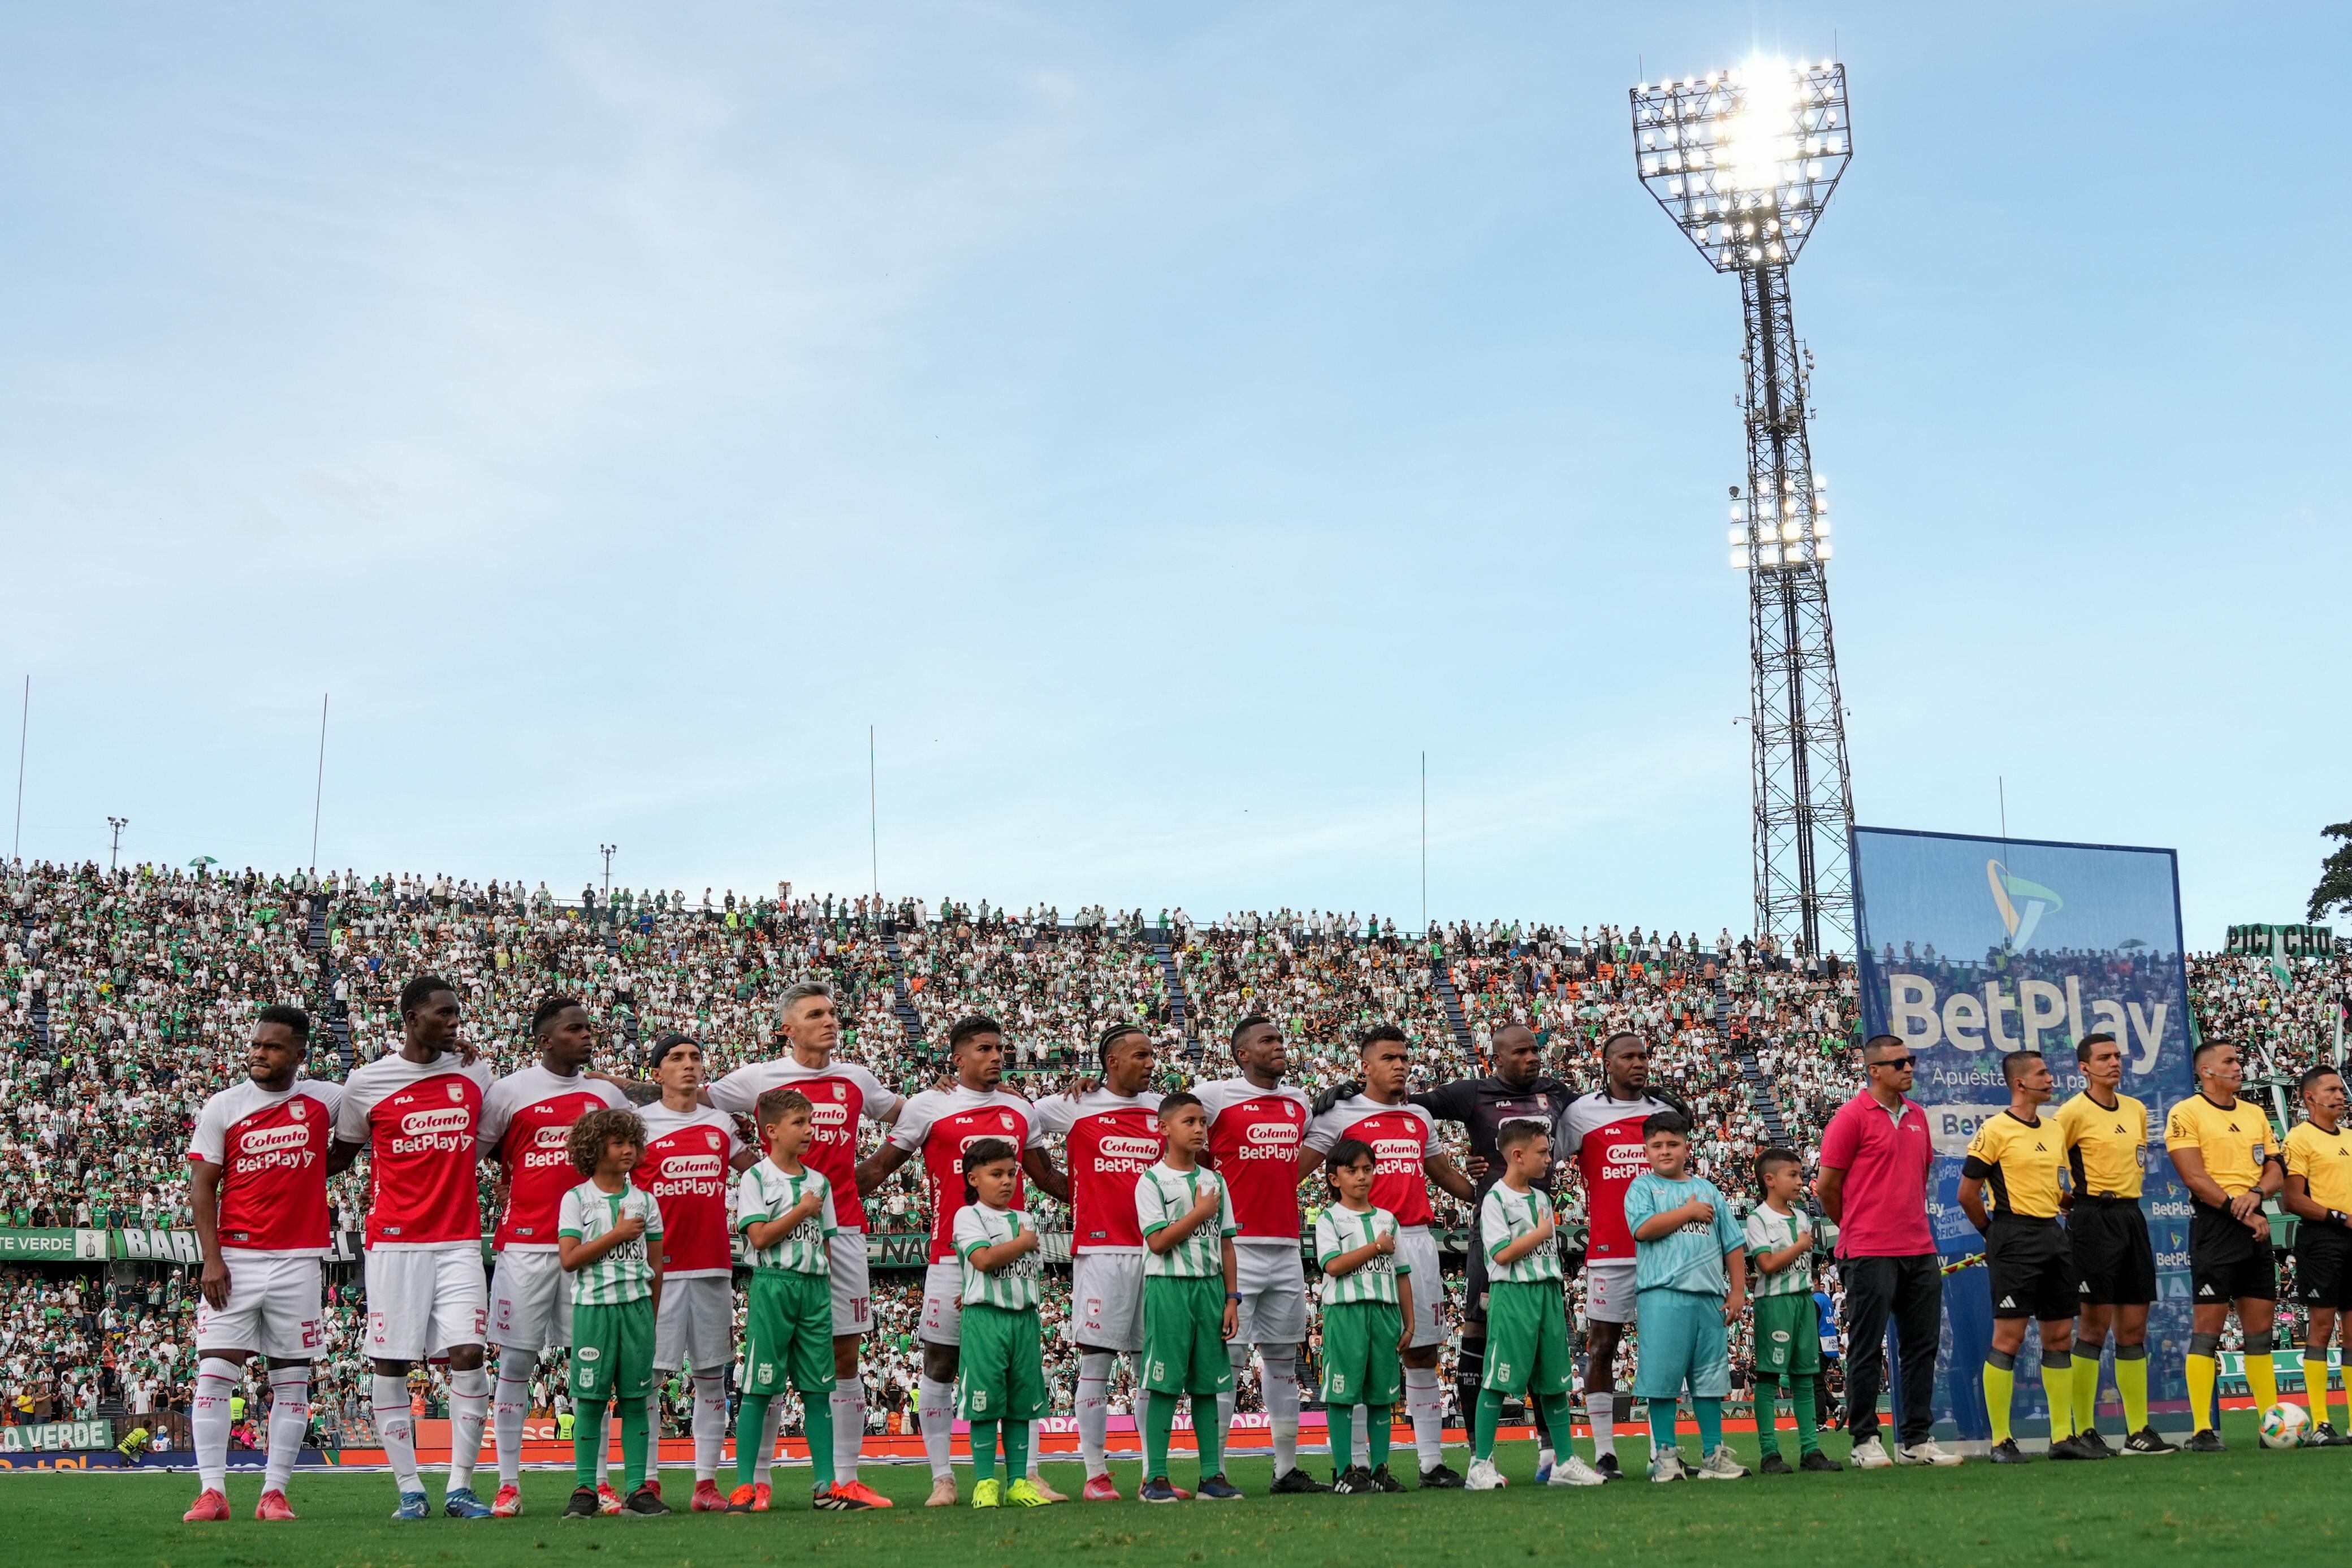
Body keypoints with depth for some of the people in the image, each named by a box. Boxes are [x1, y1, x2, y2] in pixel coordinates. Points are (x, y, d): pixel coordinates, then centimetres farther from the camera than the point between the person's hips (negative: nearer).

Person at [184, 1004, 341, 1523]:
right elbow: (202, 1188, 1)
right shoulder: (222, 1108, 1)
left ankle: (274, 1493, 10)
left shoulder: (324, 1101, 4)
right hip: (235, 1261, -1)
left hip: (297, 1261, 1)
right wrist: (211, 1259, -8)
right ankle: (212, 1491, 0)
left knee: (292, 1382, 3)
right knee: (213, 1374, -6)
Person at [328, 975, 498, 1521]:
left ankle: (458, 1489, 0)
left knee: (468, 1355, -8)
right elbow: (341, 1154, 12)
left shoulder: (474, 1076, 8)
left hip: (459, 1241, 2)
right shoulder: (366, 1083, 1)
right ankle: (409, 1488, 10)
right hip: (395, 1244, -2)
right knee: (391, 1363, 0)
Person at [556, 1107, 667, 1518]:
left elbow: (656, 1264, 12)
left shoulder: (645, 1200, 9)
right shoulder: (576, 1199, 0)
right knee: (591, 1400, -1)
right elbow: (569, 1259, -9)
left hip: (637, 1305, 2)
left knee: (634, 1399, 3)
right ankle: (585, 1489, 4)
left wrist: (650, 1315, 10)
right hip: (593, 1305, -2)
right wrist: (616, 1234, -12)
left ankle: (638, 1488, 5)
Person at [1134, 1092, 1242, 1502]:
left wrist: (1231, 1299, 6)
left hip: (1210, 1286, 5)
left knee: (1208, 1383, 6)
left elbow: (1226, 1245, 12)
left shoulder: (1214, 1182, 12)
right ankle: (1155, 1477, -1)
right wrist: (1201, 1212, -8)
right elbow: (1158, 1241, -12)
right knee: (1164, 1383, -5)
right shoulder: (1152, 1181, -3)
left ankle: (1212, 1475, 10)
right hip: (1168, 1286, -5)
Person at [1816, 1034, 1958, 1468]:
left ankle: (1918, 1440, 16)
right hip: (1871, 1254, -7)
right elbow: (1827, 1186, -4)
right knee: (1867, 1350, -1)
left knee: (1922, 1345, 8)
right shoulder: (1852, 1116, -7)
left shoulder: (1917, 1116, 13)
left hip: (1919, 1250, 7)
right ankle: (1866, 1441, 7)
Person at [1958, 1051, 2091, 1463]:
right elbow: (1968, 1194, -7)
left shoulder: (2053, 1131, 14)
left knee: (2060, 1336, 8)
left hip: (2053, 1235, 8)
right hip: (2015, 1241, -8)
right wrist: (1996, 1232, 2)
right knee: (2008, 1337, -6)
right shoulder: (1995, 1130, -9)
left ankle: (2063, 1437, 14)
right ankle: (2001, 1441, -2)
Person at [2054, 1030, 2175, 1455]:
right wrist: (2073, 1200, -6)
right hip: (2093, 1220, -7)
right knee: (2095, 1325, -6)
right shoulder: (2074, 1112, -8)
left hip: (2130, 1216, 7)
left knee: (2133, 1327, 7)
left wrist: (2123, 1193, 13)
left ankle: (2138, 1431, 11)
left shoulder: (2136, 1110, 13)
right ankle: (2084, 1431, -1)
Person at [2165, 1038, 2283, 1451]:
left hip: (2254, 1224, 6)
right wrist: (2240, 1211, -16)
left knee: (2260, 1328, 8)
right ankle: (2202, 1430, -7)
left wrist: (2257, 1193, -8)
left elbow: (2276, 1170, 14)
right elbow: (2195, 1177, -12)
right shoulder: (2186, 1113, -4)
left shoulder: (2255, 1114, 17)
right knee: (2208, 1326, -7)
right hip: (2214, 1223, -6)